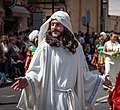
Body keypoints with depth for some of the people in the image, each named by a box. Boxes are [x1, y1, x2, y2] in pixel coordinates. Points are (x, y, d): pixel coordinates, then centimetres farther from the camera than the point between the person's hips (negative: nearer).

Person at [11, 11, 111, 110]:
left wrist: (100, 80, 18)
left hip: (71, 98, 4)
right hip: (51, 97, -4)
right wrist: (28, 80, -29)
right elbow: (36, 70, -10)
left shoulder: (75, 46, 4)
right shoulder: (45, 46, -8)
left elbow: (82, 72, 14)